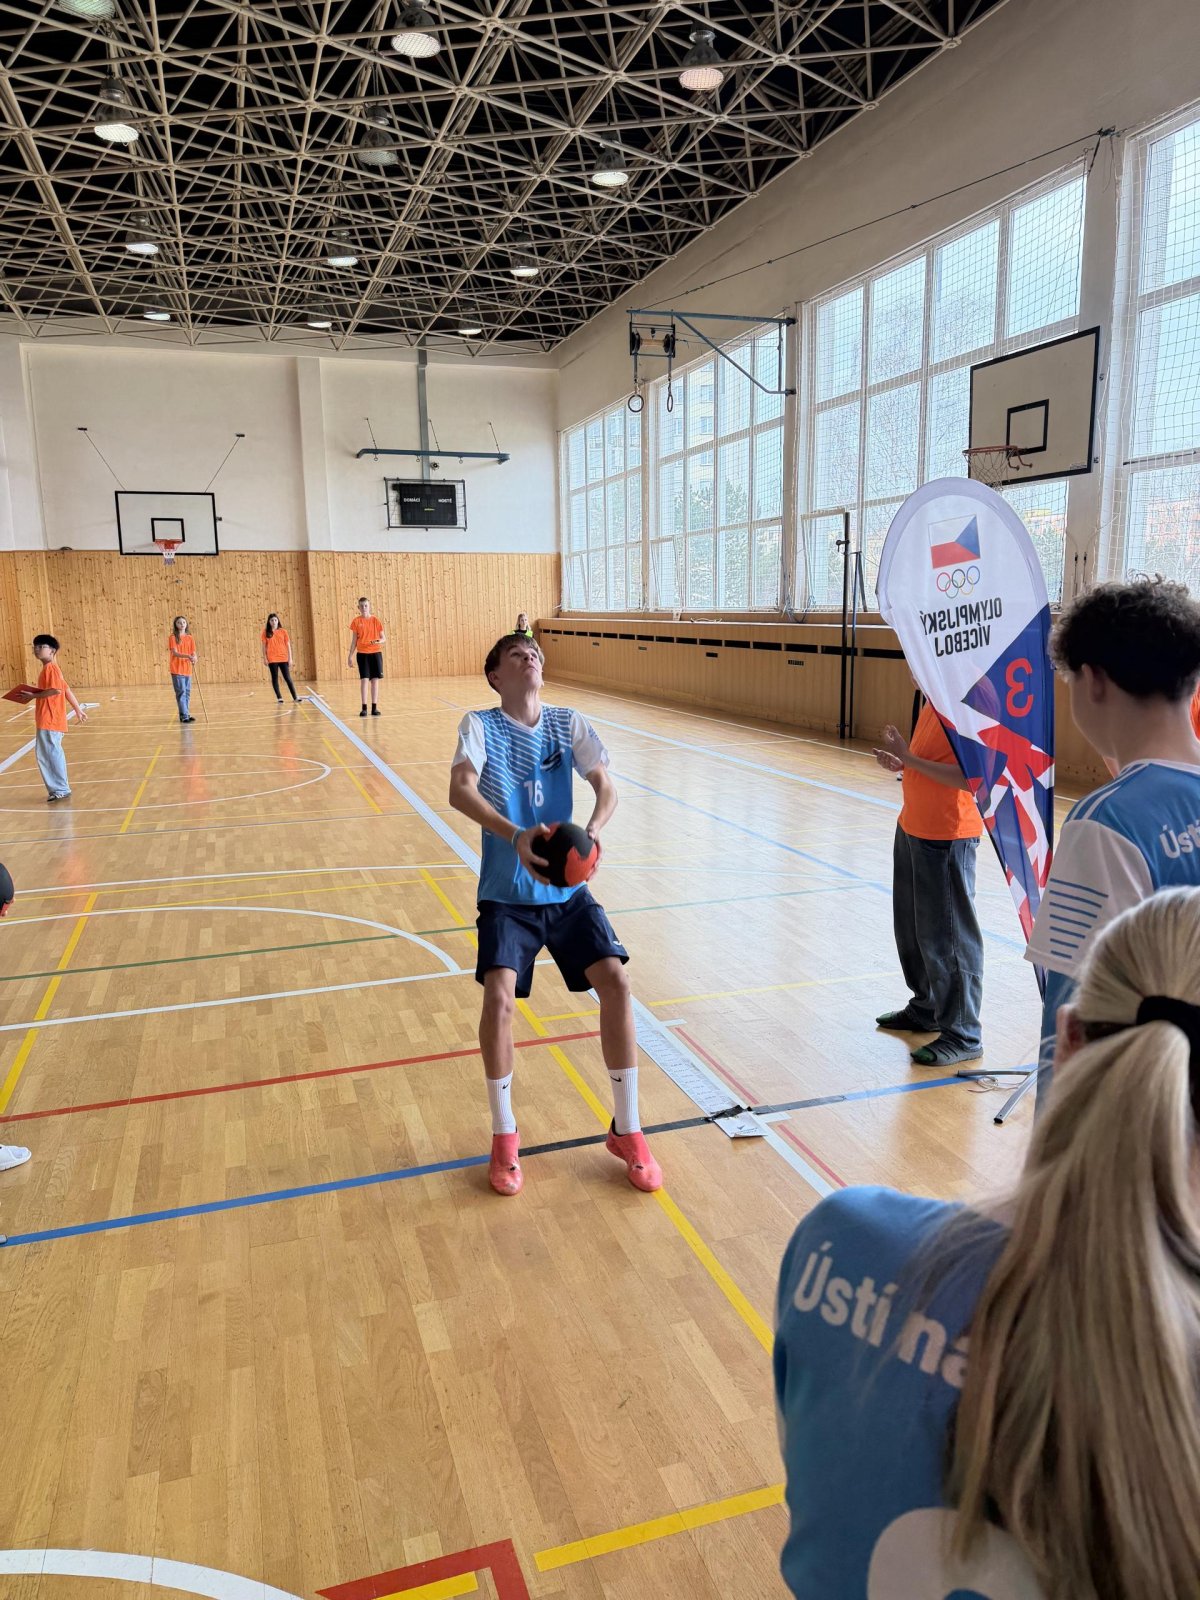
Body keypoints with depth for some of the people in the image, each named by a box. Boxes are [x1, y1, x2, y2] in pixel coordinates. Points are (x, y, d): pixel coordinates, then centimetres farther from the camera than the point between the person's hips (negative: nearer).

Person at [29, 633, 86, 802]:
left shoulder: (50, 667, -13)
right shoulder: (48, 668, 18)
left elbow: (57, 690, -25)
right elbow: (67, 689, 21)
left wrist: (34, 695, -17)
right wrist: (78, 709, 23)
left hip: (49, 721, -10)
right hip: (46, 720, 10)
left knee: (52, 754, -4)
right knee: (44, 755, 14)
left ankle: (62, 790, 2)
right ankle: (57, 788, 19)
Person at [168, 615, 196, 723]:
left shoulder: (190, 638, 10)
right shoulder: (173, 638, -5)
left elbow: (193, 653, 7)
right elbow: (175, 653, -15)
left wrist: (194, 658, -17)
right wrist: (187, 656, -31)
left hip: (187, 669, 5)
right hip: (177, 669, -5)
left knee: (187, 692, 9)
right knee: (181, 692, -8)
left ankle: (186, 714, 18)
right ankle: (184, 715, -8)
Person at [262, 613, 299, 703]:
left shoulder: (283, 631, 4)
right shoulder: (266, 632, 3)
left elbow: (288, 645, 6)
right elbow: (264, 646, 4)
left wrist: (290, 658, 2)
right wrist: (264, 658, -1)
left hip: (283, 658, 0)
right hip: (272, 659, 0)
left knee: (287, 678, 1)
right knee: (275, 678, 3)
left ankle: (295, 696, 5)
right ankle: (279, 698, 8)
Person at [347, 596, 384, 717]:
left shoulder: (375, 620, 2)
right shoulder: (356, 621, 2)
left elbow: (384, 638, 3)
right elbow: (354, 640, 7)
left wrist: (379, 641, -19)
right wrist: (350, 656, 3)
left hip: (376, 653, 1)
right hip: (362, 654, -1)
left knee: (375, 680, 2)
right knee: (364, 680, -5)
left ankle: (374, 707, 7)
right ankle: (364, 708, -1)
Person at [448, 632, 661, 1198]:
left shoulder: (568, 724, 3)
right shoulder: (480, 725, -7)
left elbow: (606, 787, -7)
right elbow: (460, 790, -24)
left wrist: (593, 828, -29)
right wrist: (515, 835, -40)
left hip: (568, 891, 3)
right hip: (506, 896, -2)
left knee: (615, 980, -13)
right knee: (499, 994, -22)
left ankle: (626, 1129, 7)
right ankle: (504, 1135, 3)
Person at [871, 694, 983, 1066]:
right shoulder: (930, 705, 9)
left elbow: (965, 776, -26)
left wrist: (907, 757, -24)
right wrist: (899, 763, 1)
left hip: (948, 837, -10)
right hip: (911, 828, 10)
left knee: (947, 936, -2)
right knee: (911, 928, 20)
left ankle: (962, 1035, 10)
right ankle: (926, 1008, 37)